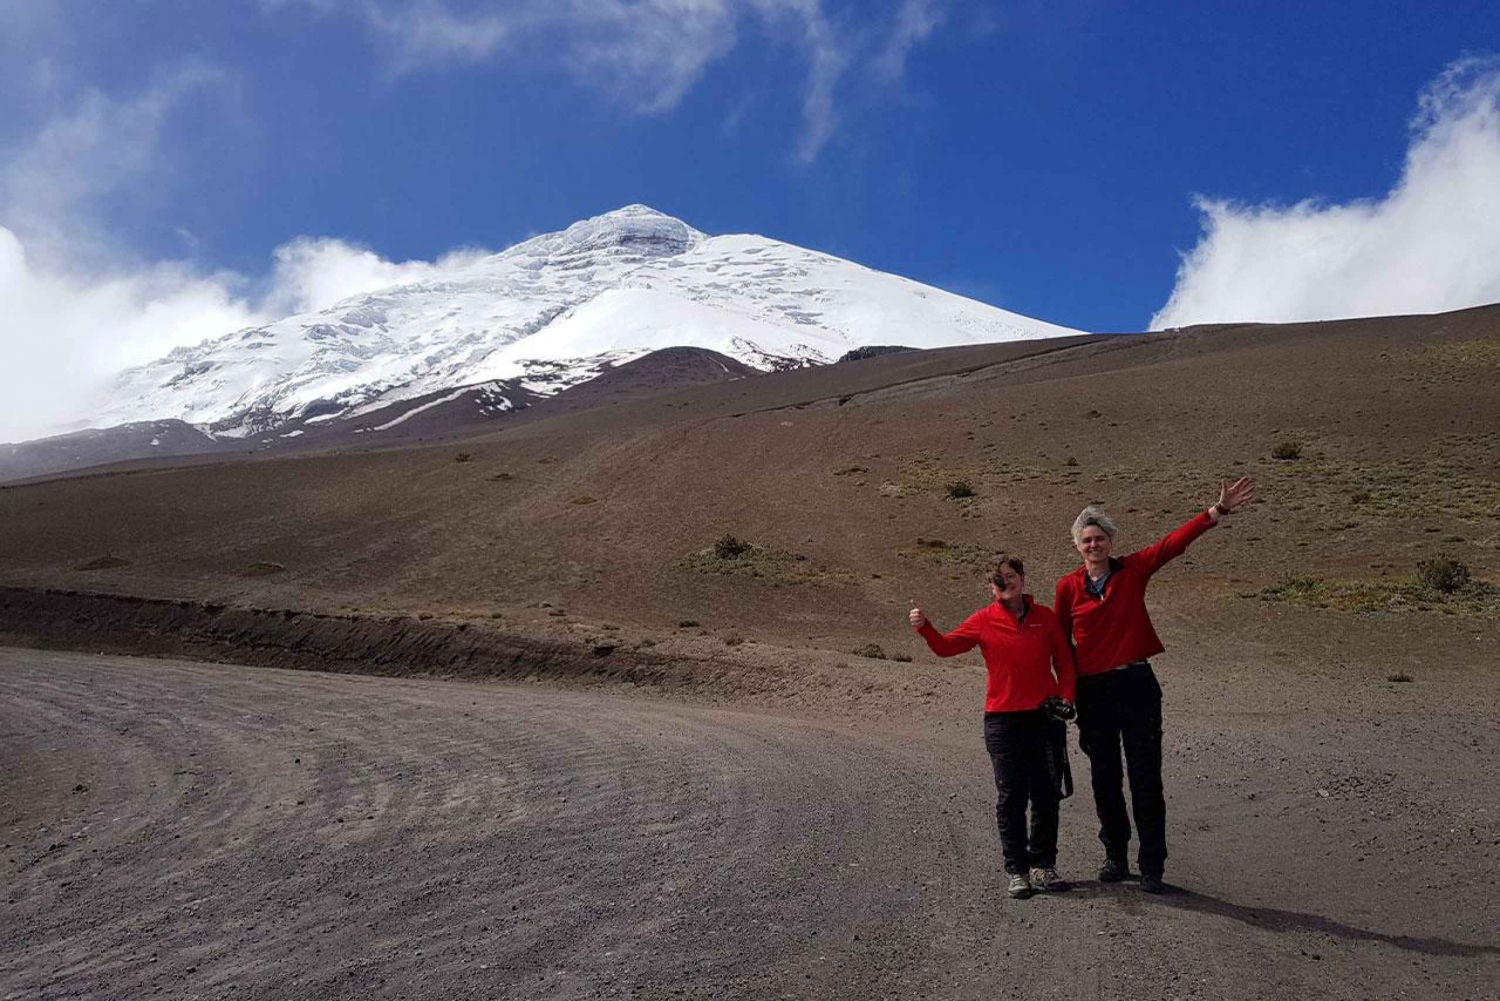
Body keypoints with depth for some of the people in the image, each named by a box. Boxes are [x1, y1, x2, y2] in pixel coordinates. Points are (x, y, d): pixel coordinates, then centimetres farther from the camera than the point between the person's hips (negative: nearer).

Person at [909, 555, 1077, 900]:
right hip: (1004, 719, -2)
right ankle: (1018, 871, 10)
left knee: (1047, 796, 7)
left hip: (1047, 717, 2)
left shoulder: (1044, 616, 5)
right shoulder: (983, 621, 1)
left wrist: (1066, 697, -1)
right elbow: (946, 646, 4)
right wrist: (925, 627, -13)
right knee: (1011, 798, 1)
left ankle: (1043, 866, 22)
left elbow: (1064, 659, 11)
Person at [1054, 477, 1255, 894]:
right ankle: (1115, 855, 28)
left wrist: (1218, 510, -20)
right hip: (1093, 690, 1)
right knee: (1104, 778, 11)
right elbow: (1061, 640, 7)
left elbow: (1175, 543, -10)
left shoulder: (1132, 570, -1)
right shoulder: (1068, 587, 0)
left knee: (1145, 778, 1)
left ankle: (1152, 866, 11)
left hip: (1136, 684, -1)